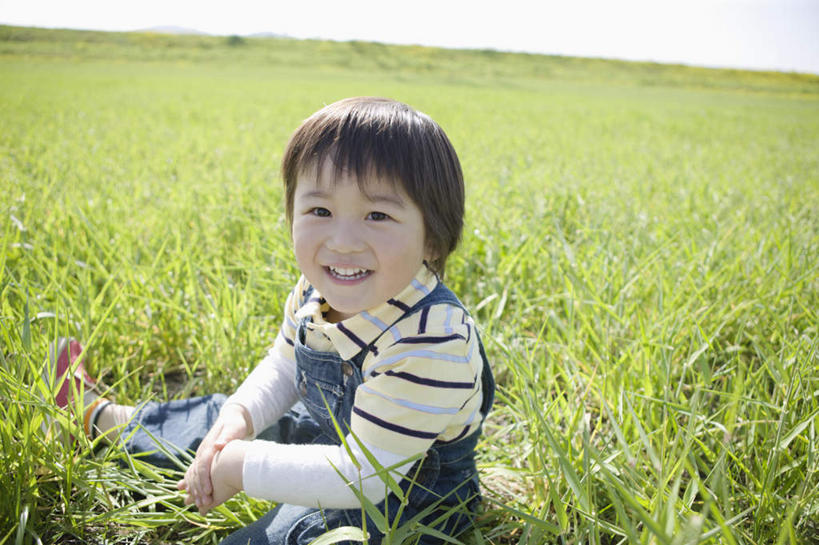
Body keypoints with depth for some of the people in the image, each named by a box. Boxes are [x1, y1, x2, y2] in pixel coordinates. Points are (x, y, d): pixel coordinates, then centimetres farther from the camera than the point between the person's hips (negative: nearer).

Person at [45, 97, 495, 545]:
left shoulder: (431, 343, -40)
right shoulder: (317, 292, -15)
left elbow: (363, 476, -34)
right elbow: (283, 369, 3)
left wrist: (242, 466, -28)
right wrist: (240, 413, -17)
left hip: (400, 503, -7)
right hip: (332, 436, 7)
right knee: (219, 417, 19)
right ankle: (97, 413, 44)